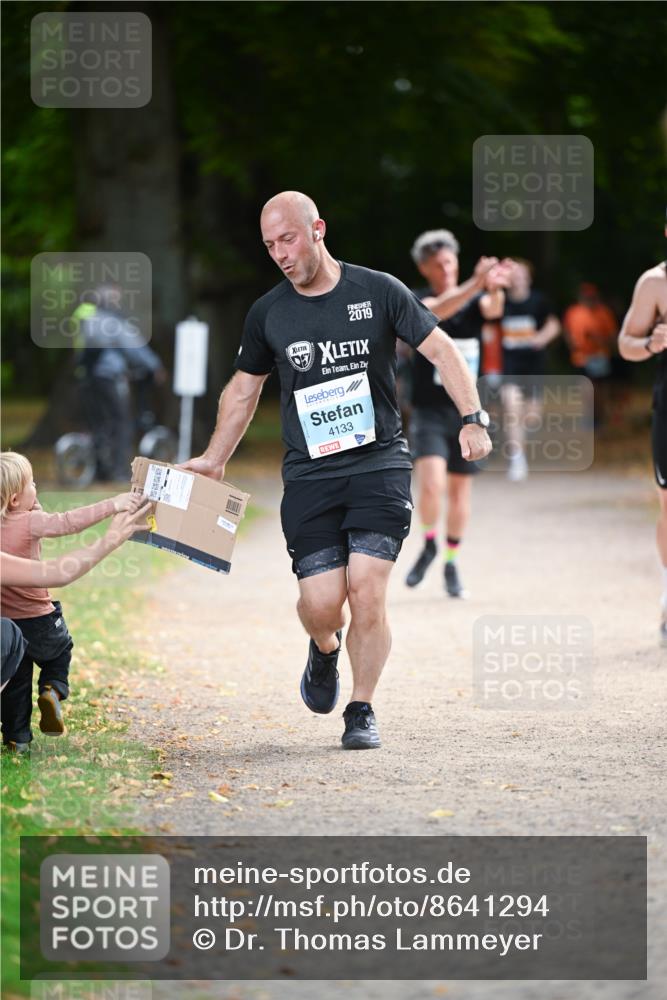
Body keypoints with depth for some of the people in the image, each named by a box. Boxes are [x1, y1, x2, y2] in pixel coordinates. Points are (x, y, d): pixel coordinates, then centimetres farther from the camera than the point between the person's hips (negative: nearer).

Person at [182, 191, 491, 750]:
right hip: (309, 474, 2)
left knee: (367, 591, -14)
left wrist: (473, 418, -11)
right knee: (321, 603, -9)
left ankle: (362, 712, 4)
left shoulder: (378, 292, 0)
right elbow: (243, 390, 20)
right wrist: (214, 461, 18)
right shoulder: (268, 315, 7)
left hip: (379, 464, -2)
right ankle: (325, 649, 28)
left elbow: (441, 349, 0)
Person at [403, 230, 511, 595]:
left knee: (460, 491, 10)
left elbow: (493, 308, -21)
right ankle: (429, 545, 6)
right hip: (429, 412, -3)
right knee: (431, 485, -20)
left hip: (467, 412, 3)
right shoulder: (418, 301, -5)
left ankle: (451, 564, 26)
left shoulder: (474, 302, 3)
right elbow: (438, 310, -29)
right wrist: (475, 284, -46)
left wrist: (494, 289, -46)